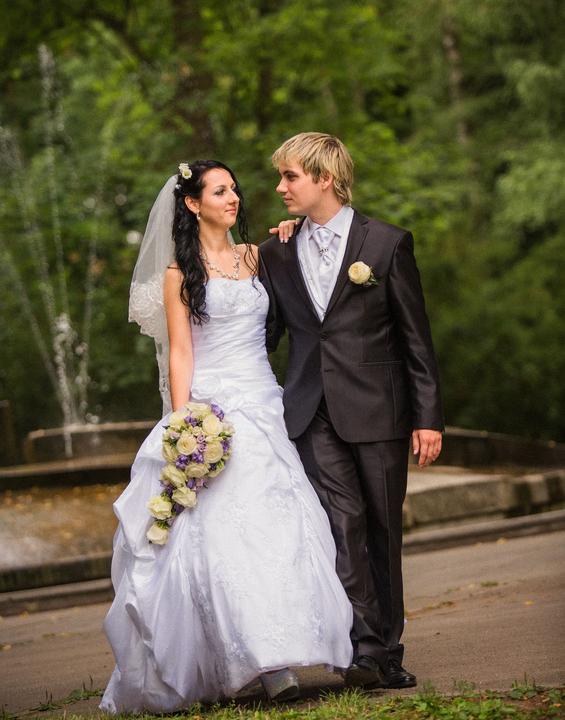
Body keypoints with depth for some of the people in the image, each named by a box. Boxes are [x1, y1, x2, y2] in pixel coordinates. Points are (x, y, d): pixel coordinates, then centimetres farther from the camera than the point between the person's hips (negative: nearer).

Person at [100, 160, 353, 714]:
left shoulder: (255, 257, 15)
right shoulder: (180, 272, 3)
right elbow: (179, 355, -2)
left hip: (264, 409, 4)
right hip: (213, 409, -4)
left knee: (275, 527, -6)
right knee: (222, 528, -13)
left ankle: (274, 657, -6)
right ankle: (260, 657, -12)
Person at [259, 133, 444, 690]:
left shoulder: (387, 244, 1)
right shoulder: (276, 255, 11)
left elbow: (416, 337, 1)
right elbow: (264, 335, 15)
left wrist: (428, 417, -2)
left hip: (376, 409, -2)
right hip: (313, 413, 2)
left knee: (383, 532, 4)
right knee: (344, 522, -12)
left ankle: (387, 651, 14)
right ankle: (364, 648, -14)